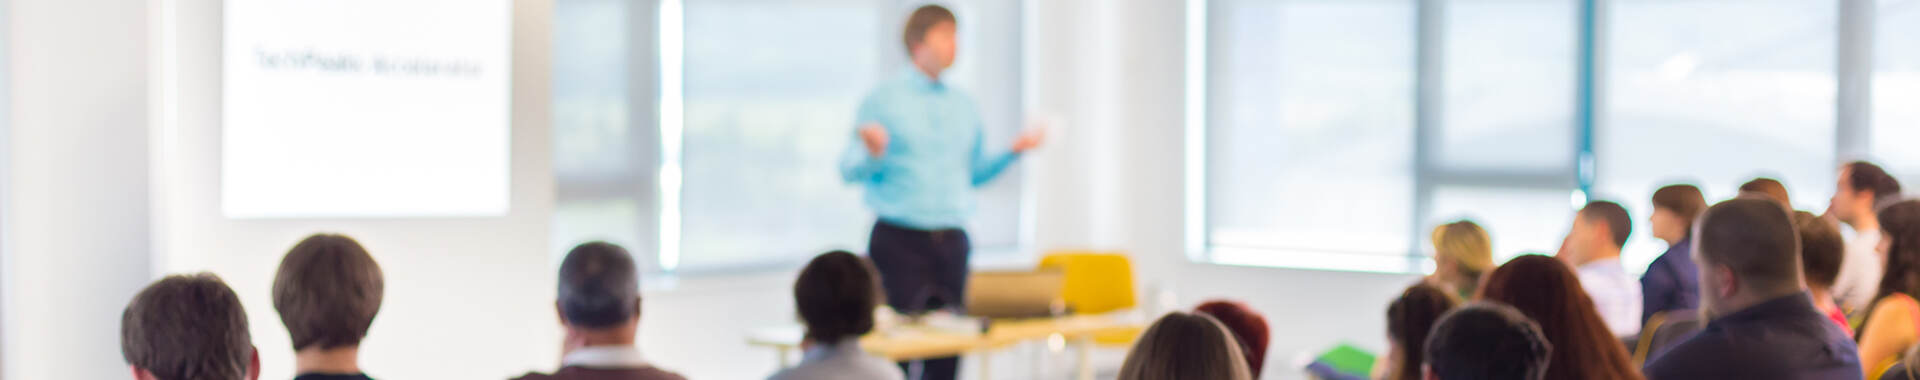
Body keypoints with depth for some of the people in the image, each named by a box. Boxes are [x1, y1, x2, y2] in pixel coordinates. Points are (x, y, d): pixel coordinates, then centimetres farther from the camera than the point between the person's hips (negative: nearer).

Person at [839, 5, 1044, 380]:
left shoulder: (962, 105, 14)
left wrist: (1014, 151, 4)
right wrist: (873, 153, -27)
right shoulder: (883, 100, -2)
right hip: (900, 240, -5)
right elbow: (850, 170, -7)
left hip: (951, 241, 5)